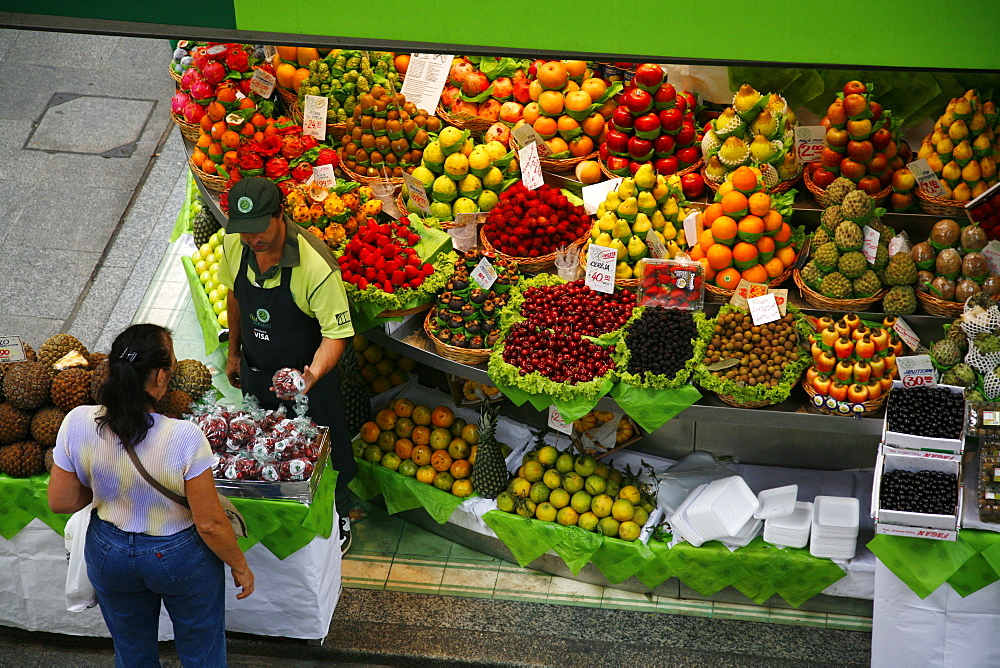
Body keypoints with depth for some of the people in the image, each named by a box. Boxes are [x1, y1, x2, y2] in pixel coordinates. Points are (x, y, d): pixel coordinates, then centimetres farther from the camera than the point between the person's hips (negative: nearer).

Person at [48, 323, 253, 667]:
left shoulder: (78, 423, -22)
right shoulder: (185, 438, -31)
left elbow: (60, 502, -9)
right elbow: (210, 524, -22)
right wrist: (240, 567, -5)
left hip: (109, 555, 3)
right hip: (181, 558, -3)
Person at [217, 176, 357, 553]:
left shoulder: (316, 265, -34)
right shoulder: (234, 246, -16)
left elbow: (336, 334, -27)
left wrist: (313, 373, -45)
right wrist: (234, 351, 14)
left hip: (305, 373, -4)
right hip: (257, 371, 4)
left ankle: (338, 518, 42)